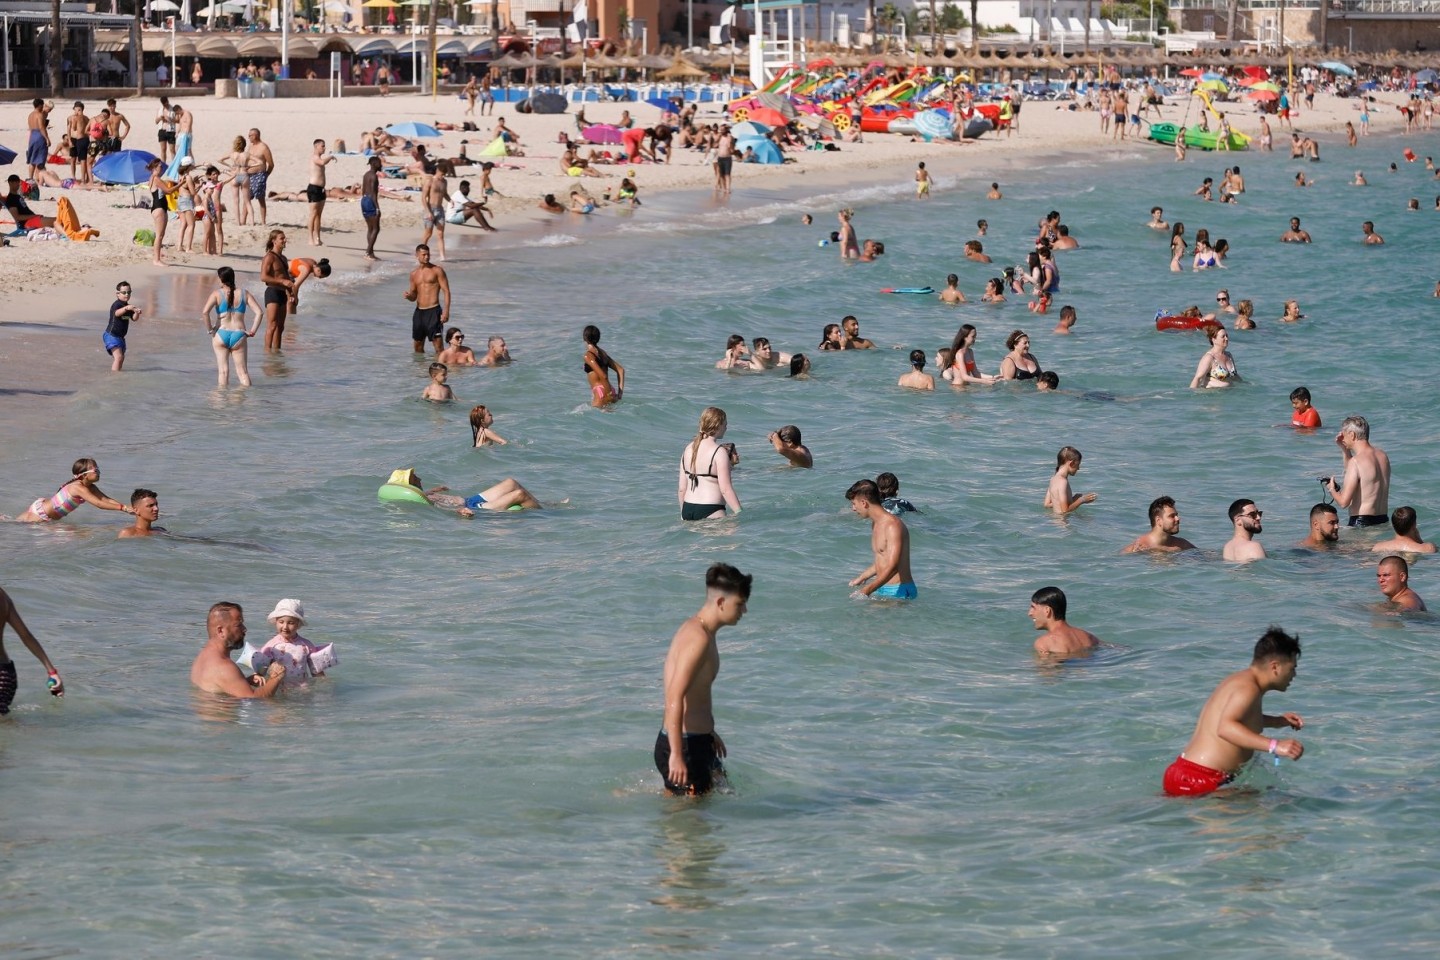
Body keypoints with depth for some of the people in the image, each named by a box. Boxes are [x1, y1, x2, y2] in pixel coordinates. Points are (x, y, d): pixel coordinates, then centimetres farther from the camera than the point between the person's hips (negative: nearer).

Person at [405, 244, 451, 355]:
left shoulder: (437, 270, -1)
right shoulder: (414, 274, 14)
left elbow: (446, 291, -6)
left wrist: (446, 311, -16)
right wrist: (409, 296, -6)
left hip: (433, 311, -6)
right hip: (419, 311, 6)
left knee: (438, 345, -11)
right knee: (418, 346, 11)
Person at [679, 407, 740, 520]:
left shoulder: (689, 448, 11)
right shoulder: (719, 452, -9)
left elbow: (682, 488, 14)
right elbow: (725, 489, -13)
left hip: (687, 508, 7)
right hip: (710, 512, -7)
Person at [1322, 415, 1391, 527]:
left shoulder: (1356, 461, -14)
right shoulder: (1383, 455, 11)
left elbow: (1344, 502, -16)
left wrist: (1332, 490, 5)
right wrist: (1344, 449, 26)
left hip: (1361, 523, -8)